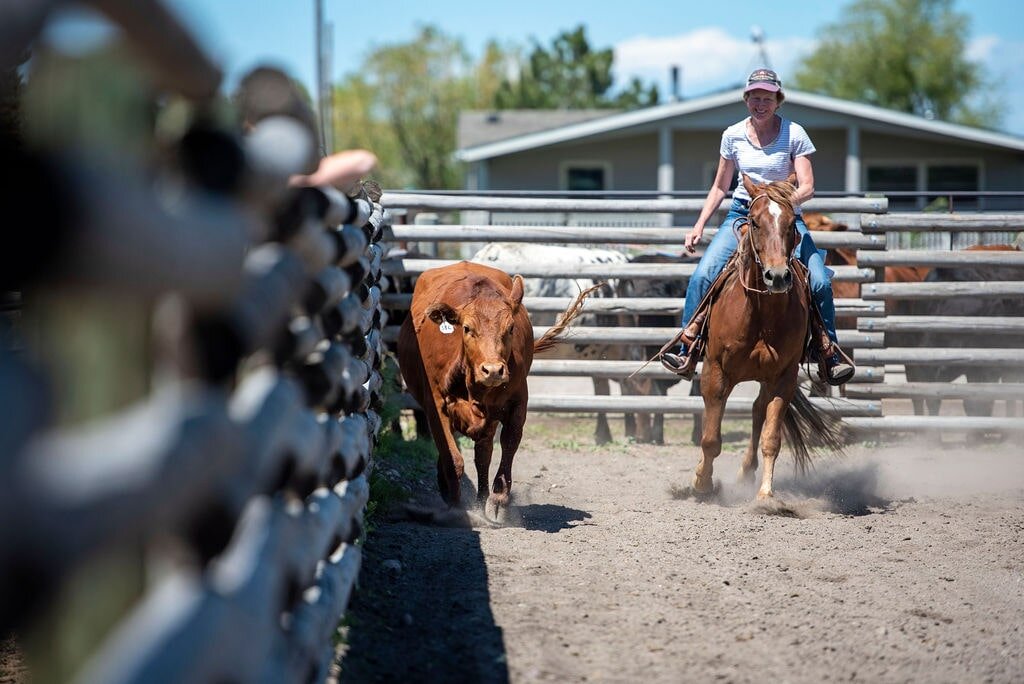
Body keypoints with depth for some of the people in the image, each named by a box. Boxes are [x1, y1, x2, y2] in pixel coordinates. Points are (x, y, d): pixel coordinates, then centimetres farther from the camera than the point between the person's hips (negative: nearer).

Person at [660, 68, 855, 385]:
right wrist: (699, 226, 6)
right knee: (702, 276, -20)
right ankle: (687, 353, -13)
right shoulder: (733, 135, 3)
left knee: (820, 282, -20)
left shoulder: (794, 134, -6)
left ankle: (831, 357, -5)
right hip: (742, 213, 2)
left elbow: (807, 187, -12)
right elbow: (720, 187, 14)